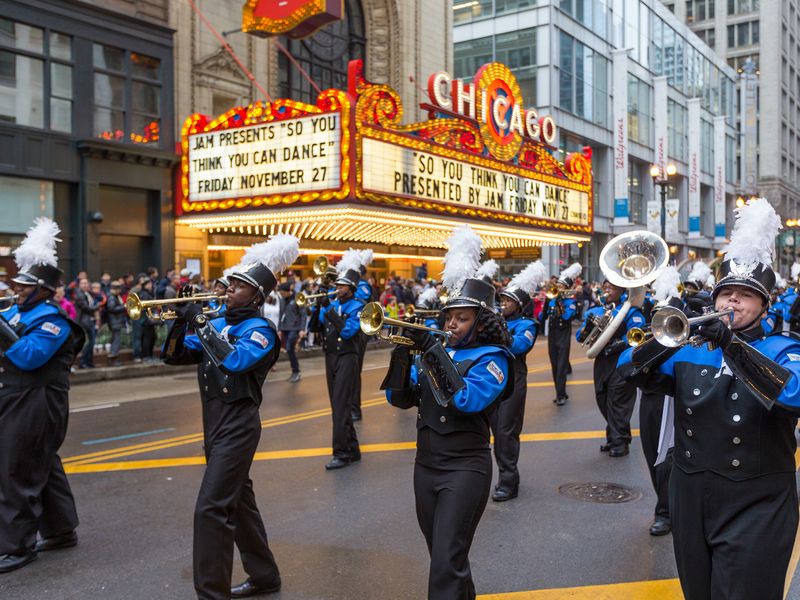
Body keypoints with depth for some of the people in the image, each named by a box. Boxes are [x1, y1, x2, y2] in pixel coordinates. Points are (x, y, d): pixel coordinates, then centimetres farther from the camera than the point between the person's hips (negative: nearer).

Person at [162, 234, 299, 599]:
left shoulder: (260, 330, -11)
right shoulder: (217, 326, 10)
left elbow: (235, 360, -30)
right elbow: (173, 356, 8)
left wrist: (201, 322, -24)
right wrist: (183, 320, -8)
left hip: (238, 426, -8)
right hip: (215, 422, 9)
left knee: (211, 509, -12)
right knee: (237, 500, 17)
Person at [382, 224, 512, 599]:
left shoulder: (491, 357, -7)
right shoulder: (435, 351, 9)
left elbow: (468, 400, -25)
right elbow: (400, 399, 3)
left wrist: (433, 351, -25)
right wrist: (403, 353, -12)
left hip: (465, 468, -6)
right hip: (425, 465, 7)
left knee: (447, 563, -10)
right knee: (442, 555, 19)